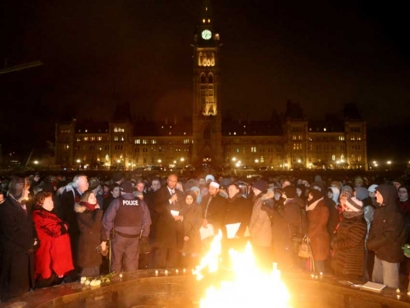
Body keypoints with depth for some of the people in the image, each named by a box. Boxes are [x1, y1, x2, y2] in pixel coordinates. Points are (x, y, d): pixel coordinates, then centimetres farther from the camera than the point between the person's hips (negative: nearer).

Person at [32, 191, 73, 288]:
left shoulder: (50, 214, 15)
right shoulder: (39, 216, -18)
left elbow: (62, 226, 16)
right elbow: (55, 230, -23)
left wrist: (61, 226, -4)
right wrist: (63, 226, -6)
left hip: (58, 252, 10)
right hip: (49, 254, -10)